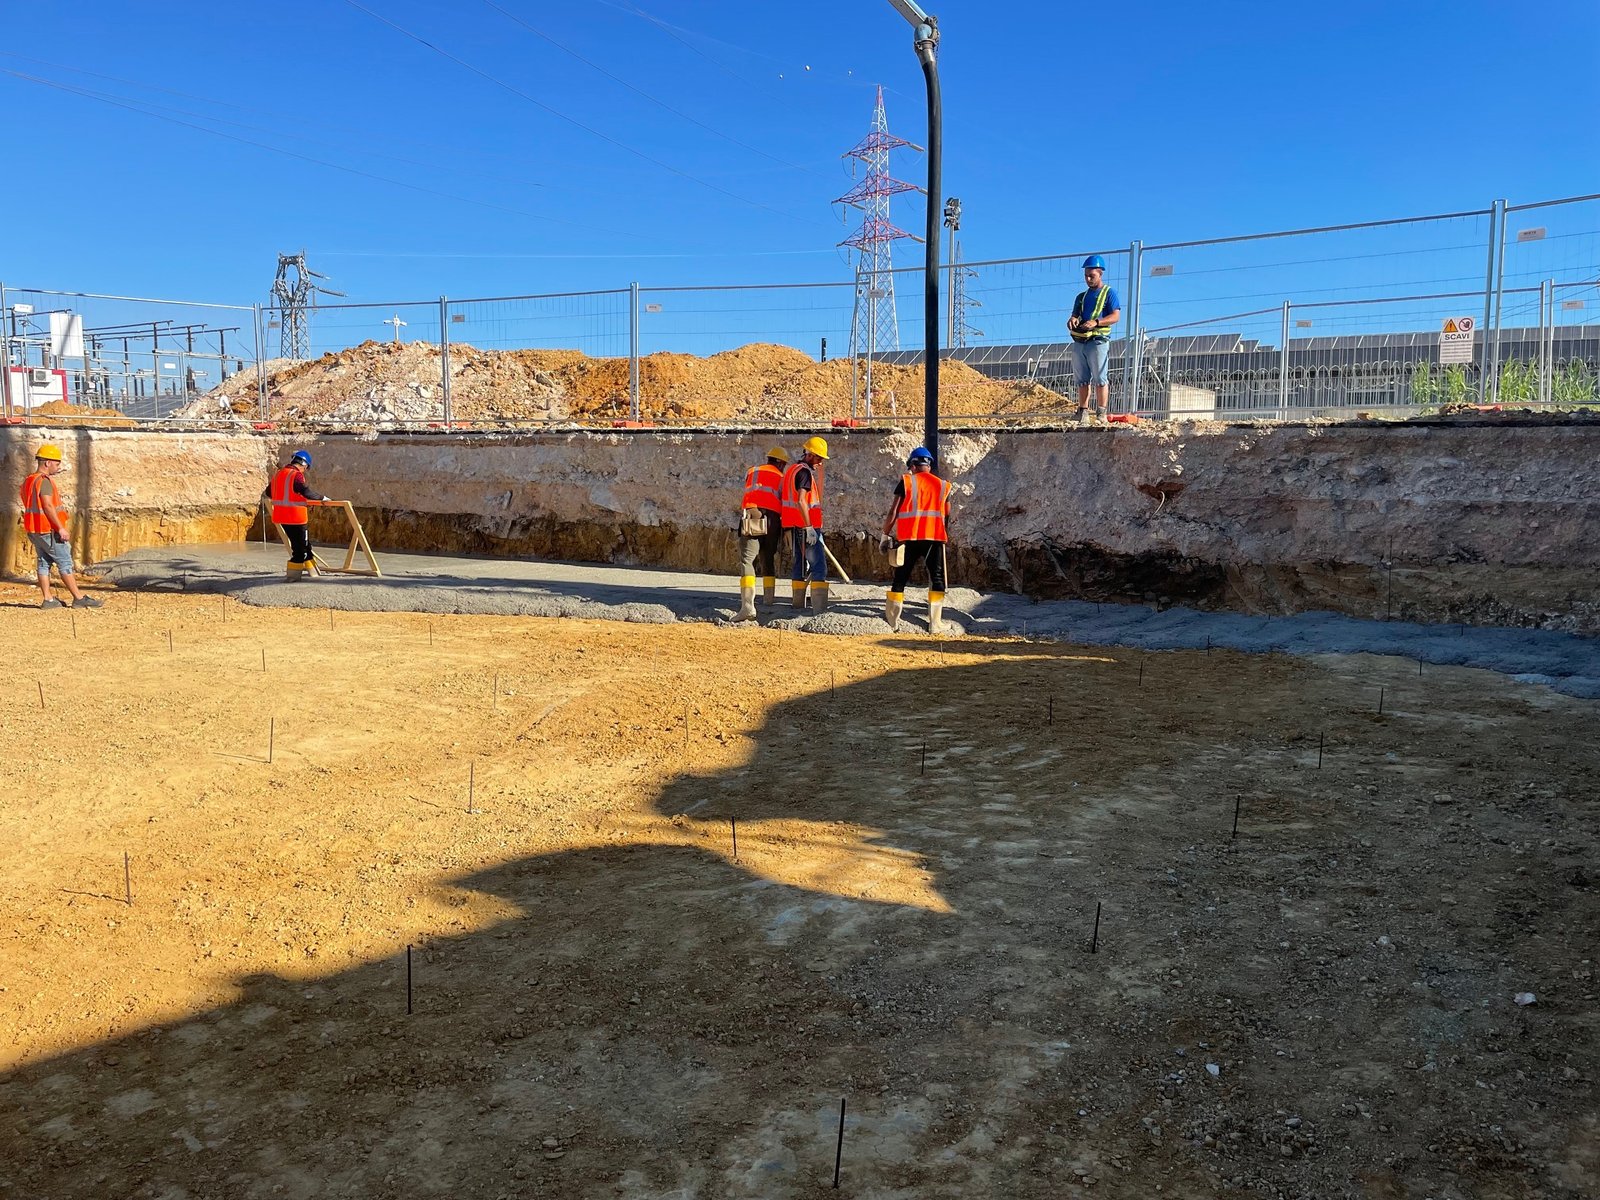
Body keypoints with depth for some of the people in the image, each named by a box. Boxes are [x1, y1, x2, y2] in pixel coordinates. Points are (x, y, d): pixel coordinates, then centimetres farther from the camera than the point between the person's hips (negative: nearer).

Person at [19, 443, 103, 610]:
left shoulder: (29, 480, 15)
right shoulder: (44, 481, -16)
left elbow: (31, 506, 19)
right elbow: (48, 506, -22)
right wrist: (61, 528, -22)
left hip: (34, 530, 9)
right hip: (49, 530, -9)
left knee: (44, 563, 10)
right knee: (65, 563, -5)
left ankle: (47, 599, 9)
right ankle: (79, 598, -3)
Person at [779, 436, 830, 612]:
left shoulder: (790, 469, 15)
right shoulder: (804, 472, -13)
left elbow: (781, 496, 20)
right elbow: (801, 501, -22)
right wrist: (809, 527, -23)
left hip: (793, 525, 9)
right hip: (806, 525, -9)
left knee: (800, 563, 17)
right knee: (819, 565, -11)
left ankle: (797, 601, 21)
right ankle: (820, 606, -18)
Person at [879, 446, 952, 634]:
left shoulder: (906, 482, 3)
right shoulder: (943, 485, 12)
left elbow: (893, 513, -2)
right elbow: (947, 517, 15)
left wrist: (886, 536, 7)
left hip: (911, 537, -1)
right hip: (935, 537, 2)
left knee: (901, 578, 7)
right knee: (937, 579, 7)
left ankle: (892, 622, 11)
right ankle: (935, 624, 0)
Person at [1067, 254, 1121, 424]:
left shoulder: (1108, 293, 4)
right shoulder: (1081, 296, 22)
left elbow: (1116, 316, -7)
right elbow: (1075, 315, 18)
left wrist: (1095, 322, -21)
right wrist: (1072, 320, -8)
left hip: (1098, 341, -6)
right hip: (1079, 342, 6)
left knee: (1099, 378, -9)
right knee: (1082, 380, 4)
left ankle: (1101, 413, -9)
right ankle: (1083, 413, 5)